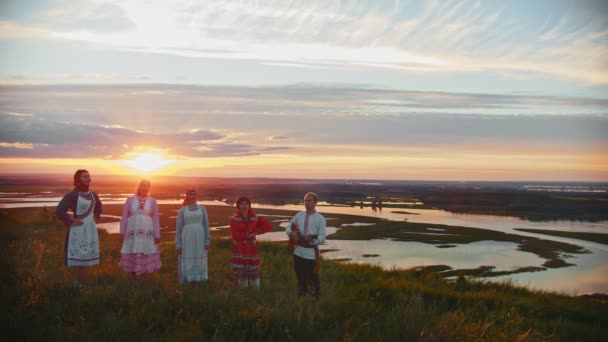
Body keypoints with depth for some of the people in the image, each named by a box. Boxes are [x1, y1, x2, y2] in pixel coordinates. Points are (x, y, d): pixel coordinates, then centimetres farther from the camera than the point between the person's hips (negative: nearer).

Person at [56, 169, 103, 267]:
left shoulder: (93, 195, 8)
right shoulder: (72, 195, -12)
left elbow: (99, 207, 29)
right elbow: (59, 211, -18)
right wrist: (70, 221, -12)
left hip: (91, 229, 7)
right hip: (78, 229, -7)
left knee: (89, 256, 12)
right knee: (76, 258, -3)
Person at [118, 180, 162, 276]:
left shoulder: (152, 201, 5)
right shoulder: (130, 200, 4)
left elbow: (156, 220, 5)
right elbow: (124, 217, 5)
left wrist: (157, 235, 1)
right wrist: (122, 232, 0)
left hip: (147, 233, 0)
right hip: (133, 232, 0)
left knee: (147, 255, 0)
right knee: (132, 254, 3)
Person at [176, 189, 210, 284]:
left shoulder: (202, 208, 6)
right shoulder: (182, 210, 2)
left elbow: (206, 225, 5)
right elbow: (178, 228, 2)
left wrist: (207, 241, 0)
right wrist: (178, 245, -4)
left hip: (199, 238, 2)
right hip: (187, 239, -1)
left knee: (199, 262, 6)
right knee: (186, 262, 1)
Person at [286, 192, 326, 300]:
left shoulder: (320, 218, -6)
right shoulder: (299, 215, 7)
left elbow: (322, 237, -11)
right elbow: (288, 226, 12)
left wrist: (312, 239, -30)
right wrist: (292, 233, -10)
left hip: (311, 254, -4)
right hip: (298, 252, 5)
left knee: (312, 279, 5)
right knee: (300, 278, 18)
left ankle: (315, 298, 22)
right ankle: (302, 298, 36)